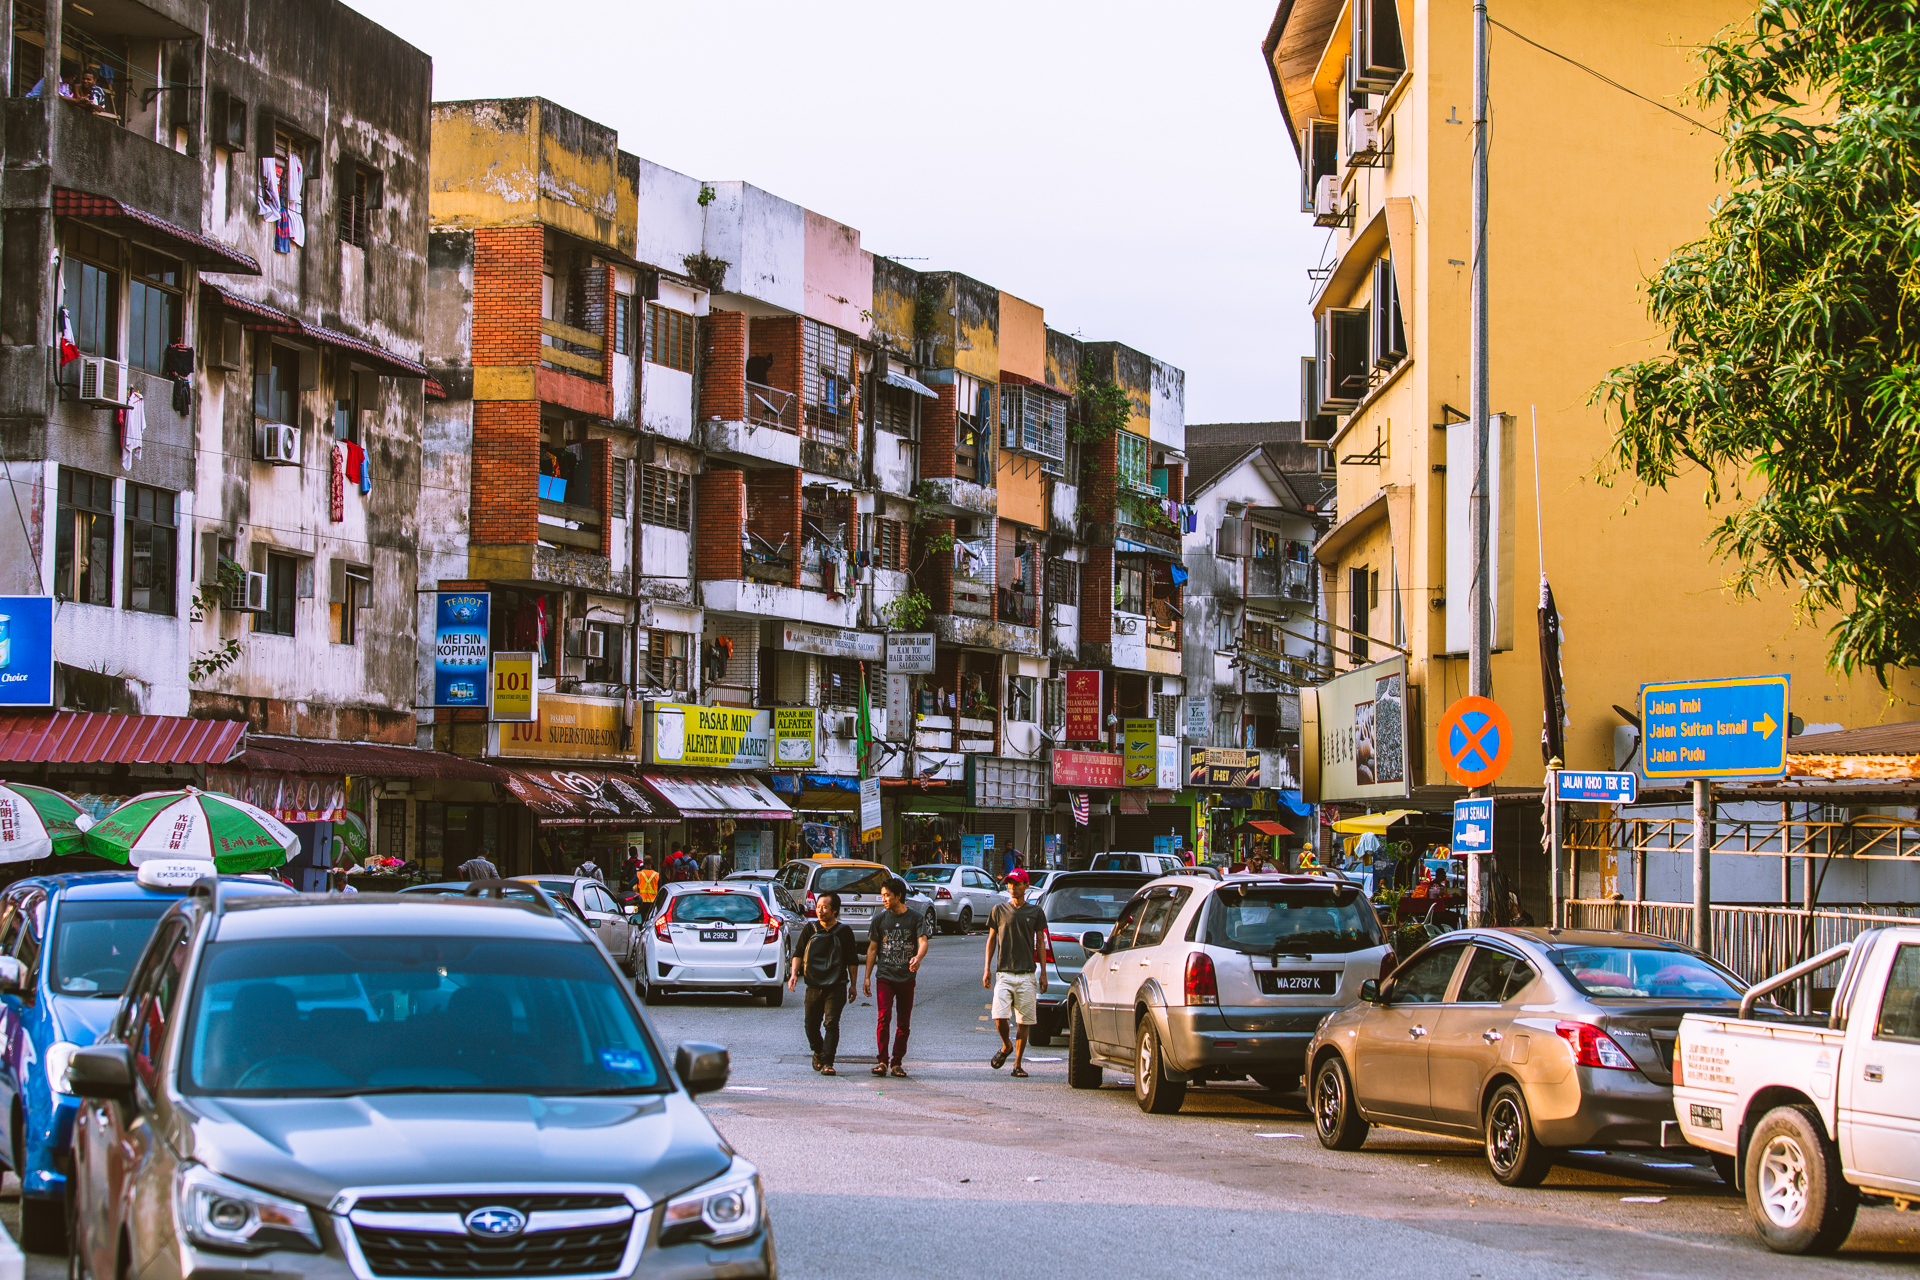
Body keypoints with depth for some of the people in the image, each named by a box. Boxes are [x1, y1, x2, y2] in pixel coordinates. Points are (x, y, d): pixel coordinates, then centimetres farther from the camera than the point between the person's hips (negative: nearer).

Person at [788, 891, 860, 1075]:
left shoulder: (844, 932, 1)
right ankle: (818, 1052, 34)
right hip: (813, 987, 3)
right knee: (811, 1025, 7)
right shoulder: (810, 929, 6)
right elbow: (798, 953, 7)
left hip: (836, 987, -3)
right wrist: (794, 973, -8)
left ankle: (827, 1062, -16)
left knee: (831, 1024, -15)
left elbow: (852, 961, 8)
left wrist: (853, 984, 7)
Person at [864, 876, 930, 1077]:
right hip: (885, 976, 0)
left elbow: (923, 942, -12)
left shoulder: (916, 918, 1)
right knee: (883, 1017, -13)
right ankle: (882, 1061, -7)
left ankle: (897, 1063, 13)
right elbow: (872, 949, 10)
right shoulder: (880, 919, 6)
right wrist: (867, 977, 6)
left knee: (904, 1023, 4)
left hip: (907, 978, 0)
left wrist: (918, 958, -34)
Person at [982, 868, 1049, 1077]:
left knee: (1023, 1022, -1)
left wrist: (1043, 973, 6)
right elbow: (991, 939, 12)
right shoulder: (999, 910, 8)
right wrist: (987, 969, 5)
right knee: (999, 1017, -12)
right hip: (1003, 973, 0)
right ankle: (1006, 1046, 18)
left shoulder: (1036, 912, 7)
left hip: (1027, 975, 0)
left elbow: (1040, 943, 10)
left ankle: (1018, 1064, 8)